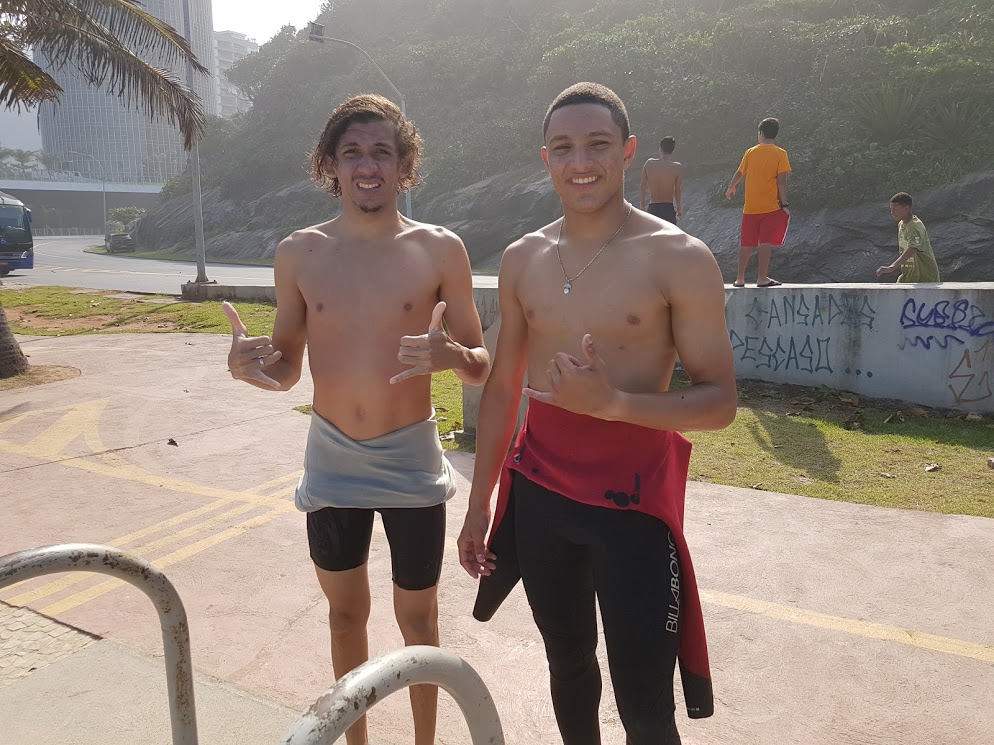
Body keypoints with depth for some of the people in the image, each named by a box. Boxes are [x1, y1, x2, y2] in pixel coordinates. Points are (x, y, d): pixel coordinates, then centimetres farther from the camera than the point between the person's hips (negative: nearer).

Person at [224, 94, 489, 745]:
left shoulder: (440, 250, -8)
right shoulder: (299, 254, -2)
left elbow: (482, 367, -3)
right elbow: (286, 369, 5)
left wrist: (451, 354, -26)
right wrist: (252, 366, -17)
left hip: (411, 460, -2)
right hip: (331, 460, 2)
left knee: (417, 616, 13)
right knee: (346, 612, 19)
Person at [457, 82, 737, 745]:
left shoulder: (680, 259, -10)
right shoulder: (523, 259, 4)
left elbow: (720, 401, -10)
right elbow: (503, 387, 10)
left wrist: (612, 402, -26)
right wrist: (479, 503, 12)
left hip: (633, 498, -4)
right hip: (538, 493, 4)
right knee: (567, 663, 21)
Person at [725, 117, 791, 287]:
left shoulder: (750, 152, 5)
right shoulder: (780, 154, -4)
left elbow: (739, 174, 17)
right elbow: (781, 181, -11)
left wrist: (731, 189, 35)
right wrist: (784, 204, -7)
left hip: (751, 207, 3)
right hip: (771, 206, -3)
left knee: (747, 243, 10)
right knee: (766, 242, -3)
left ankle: (740, 278, 15)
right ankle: (762, 278, -6)